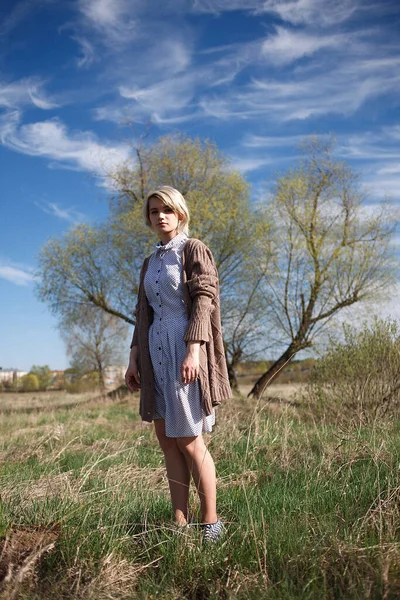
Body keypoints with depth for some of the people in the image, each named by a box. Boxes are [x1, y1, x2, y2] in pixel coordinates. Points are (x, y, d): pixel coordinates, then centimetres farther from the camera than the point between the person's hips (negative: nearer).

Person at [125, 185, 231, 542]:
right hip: (155, 353, 7)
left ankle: (211, 524, 9)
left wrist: (193, 350, -22)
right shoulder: (150, 263, 18)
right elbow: (144, 313, 18)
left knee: (189, 441, -5)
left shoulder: (194, 250, -1)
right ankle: (180, 524, 15)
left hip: (184, 351, -7)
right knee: (167, 440, 7)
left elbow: (204, 299, -11)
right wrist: (135, 358, 11)